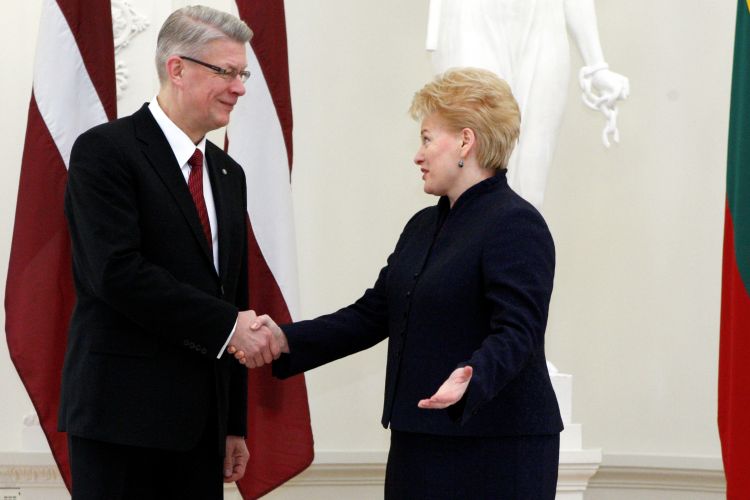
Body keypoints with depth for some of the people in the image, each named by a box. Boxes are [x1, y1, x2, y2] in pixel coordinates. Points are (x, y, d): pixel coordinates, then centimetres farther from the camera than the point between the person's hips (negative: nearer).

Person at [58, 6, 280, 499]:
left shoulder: (228, 174, 16)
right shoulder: (105, 151, -7)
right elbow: (117, 272, -19)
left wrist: (235, 423, 15)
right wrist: (227, 325, -17)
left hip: (201, 421, 7)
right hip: (123, 414, -7)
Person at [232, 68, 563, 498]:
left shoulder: (516, 225, -11)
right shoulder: (424, 226, 17)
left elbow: (515, 334, -22)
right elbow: (372, 314, 14)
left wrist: (470, 381, -40)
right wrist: (286, 339, 4)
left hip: (494, 450, -8)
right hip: (422, 446, 8)